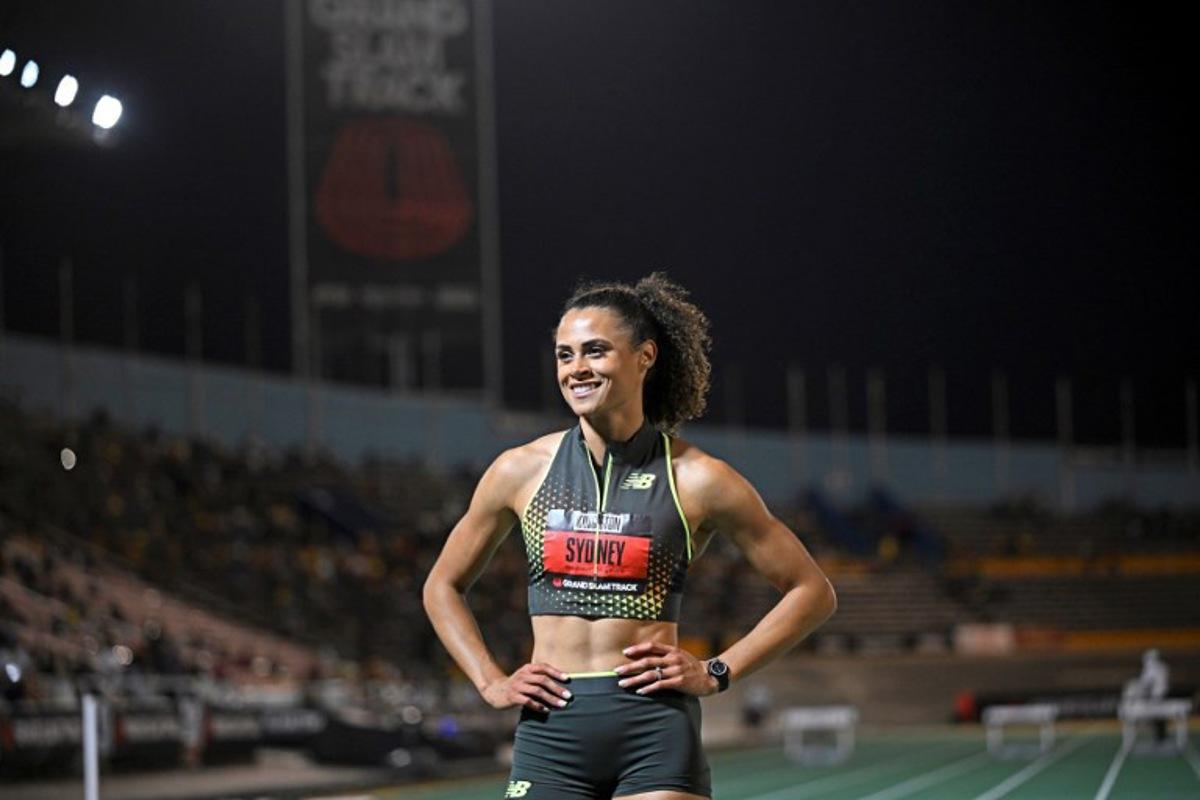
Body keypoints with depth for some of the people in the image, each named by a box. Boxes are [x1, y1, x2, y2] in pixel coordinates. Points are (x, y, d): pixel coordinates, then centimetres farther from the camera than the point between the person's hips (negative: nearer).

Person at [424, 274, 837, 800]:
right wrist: (491, 683, 7)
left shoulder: (695, 480, -1)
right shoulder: (522, 471, 6)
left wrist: (717, 673, -2)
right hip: (550, 730, 2)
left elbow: (812, 592, 5)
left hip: (657, 735, -2)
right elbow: (442, 587, 20)